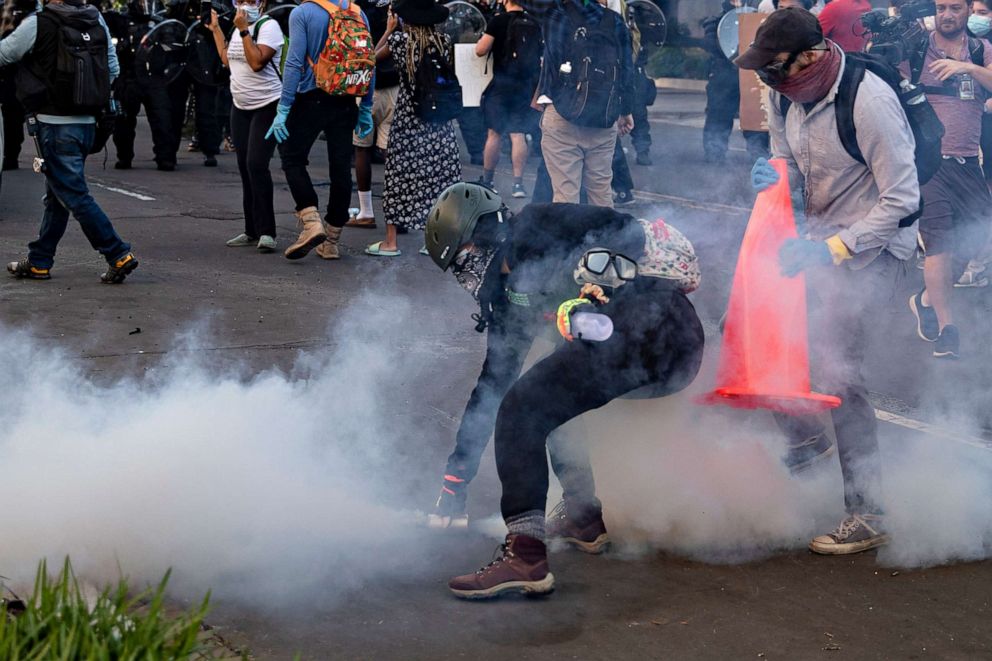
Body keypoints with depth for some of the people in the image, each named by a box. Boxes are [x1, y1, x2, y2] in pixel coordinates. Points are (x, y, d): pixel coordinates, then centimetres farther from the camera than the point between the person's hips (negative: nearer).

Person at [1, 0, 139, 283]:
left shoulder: (39, 24, -14)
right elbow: (113, 69, 11)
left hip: (55, 125, -7)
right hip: (87, 122, 7)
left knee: (75, 196, -3)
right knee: (56, 196, 15)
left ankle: (119, 255, -7)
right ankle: (39, 262, 23)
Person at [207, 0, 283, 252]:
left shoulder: (269, 26, -12)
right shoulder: (239, 29, 13)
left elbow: (257, 62, -22)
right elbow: (227, 59, 21)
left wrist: (243, 31, -22)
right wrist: (215, 29, 23)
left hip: (267, 106, -8)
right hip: (241, 107, 8)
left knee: (256, 165, -17)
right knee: (245, 168, 8)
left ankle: (266, 232, -13)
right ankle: (253, 231, 14)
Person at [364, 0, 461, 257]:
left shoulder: (399, 39, -9)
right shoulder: (443, 40, -2)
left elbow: (374, 56, 8)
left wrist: (389, 30, 15)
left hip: (407, 117, -2)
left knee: (399, 174, 4)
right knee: (440, 174, 7)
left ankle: (390, 242, 7)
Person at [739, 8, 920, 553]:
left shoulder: (869, 102, -26)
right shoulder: (788, 95, -2)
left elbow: (901, 200, -23)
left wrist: (831, 248, -26)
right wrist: (773, 173, -10)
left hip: (872, 244, -8)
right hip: (822, 237, 8)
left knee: (834, 365, -17)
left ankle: (867, 517, -8)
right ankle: (805, 437, 33)